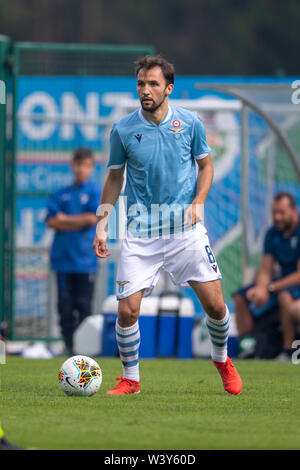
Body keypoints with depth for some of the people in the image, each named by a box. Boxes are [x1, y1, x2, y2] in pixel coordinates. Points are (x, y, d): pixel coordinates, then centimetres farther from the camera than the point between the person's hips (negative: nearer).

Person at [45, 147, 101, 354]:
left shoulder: (95, 192, 5)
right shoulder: (61, 194, 14)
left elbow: (93, 218, -8)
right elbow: (51, 221, 4)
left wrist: (65, 219, 0)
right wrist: (78, 222, -6)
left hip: (85, 258, -3)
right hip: (63, 257, 3)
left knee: (84, 305, -4)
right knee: (65, 304, 1)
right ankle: (68, 344, 5)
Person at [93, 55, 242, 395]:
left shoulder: (189, 123, 0)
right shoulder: (122, 130, -1)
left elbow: (205, 164, 12)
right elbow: (115, 177, 10)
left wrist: (198, 203, -4)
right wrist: (101, 224, 3)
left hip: (186, 228, 0)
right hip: (140, 233, 0)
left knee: (214, 303, -3)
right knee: (127, 310, -9)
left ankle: (222, 360, 26)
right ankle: (130, 379, 11)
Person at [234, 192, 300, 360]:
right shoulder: (272, 234, 5)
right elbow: (265, 269, 4)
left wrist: (269, 288, -26)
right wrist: (260, 288, -19)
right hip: (282, 281, 8)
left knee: (285, 296, -39)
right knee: (241, 297, -2)